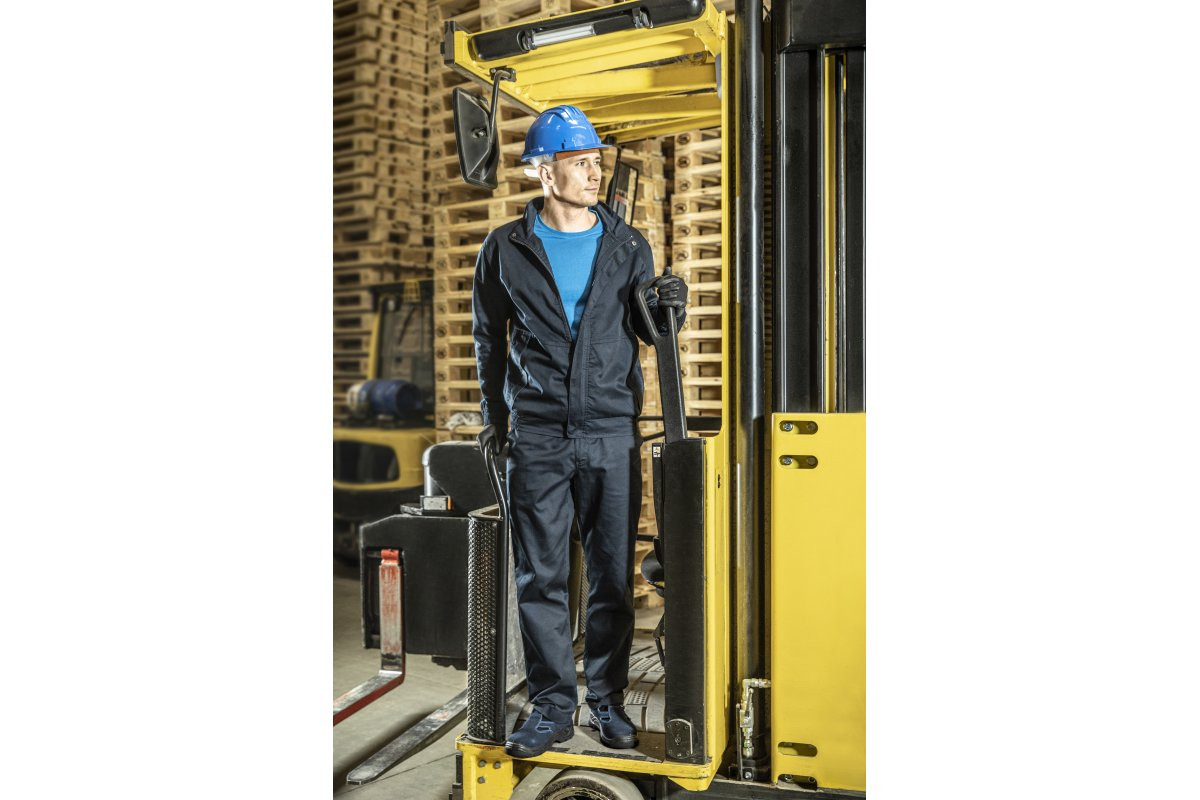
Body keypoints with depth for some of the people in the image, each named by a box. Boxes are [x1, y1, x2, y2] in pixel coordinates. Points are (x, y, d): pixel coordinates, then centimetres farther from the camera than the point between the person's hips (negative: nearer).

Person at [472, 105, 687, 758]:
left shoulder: (628, 245, 8)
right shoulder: (506, 249, 5)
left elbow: (646, 332, 14)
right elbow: (490, 336, 14)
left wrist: (668, 310, -8)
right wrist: (494, 415, 12)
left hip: (613, 434, 1)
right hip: (537, 435, 0)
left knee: (613, 575, 6)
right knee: (540, 577, 4)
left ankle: (607, 700, 23)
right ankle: (552, 706, 18)